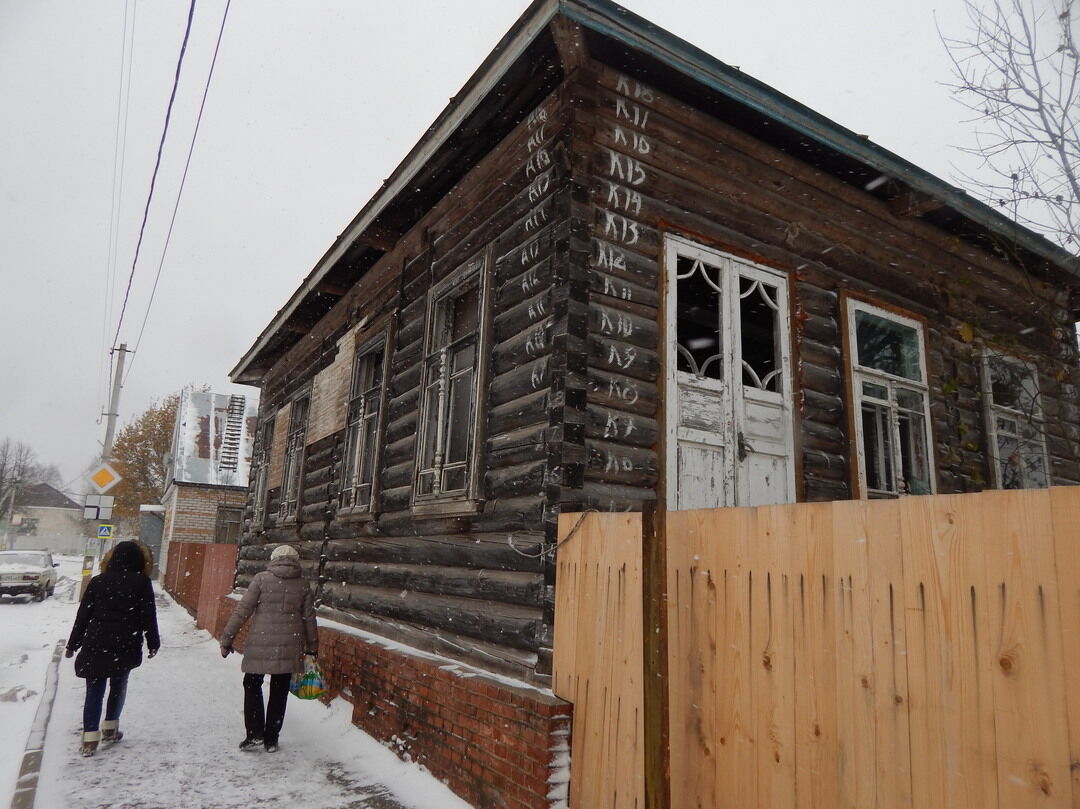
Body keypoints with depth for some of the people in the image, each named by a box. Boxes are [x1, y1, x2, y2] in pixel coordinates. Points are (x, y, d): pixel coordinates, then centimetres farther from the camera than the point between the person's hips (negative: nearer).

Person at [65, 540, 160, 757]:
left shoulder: (98, 581, 2)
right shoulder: (142, 583, -3)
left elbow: (83, 615, 4)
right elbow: (148, 616, -3)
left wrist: (73, 644, 13)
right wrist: (153, 643, 7)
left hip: (96, 644, 1)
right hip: (126, 645, -1)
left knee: (94, 690, 6)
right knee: (119, 686, 17)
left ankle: (90, 737, 0)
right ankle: (110, 728, 26)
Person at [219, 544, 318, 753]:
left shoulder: (262, 579, -3)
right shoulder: (302, 585, 4)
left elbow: (242, 610, -5)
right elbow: (309, 618, 7)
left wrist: (227, 639, 3)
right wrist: (312, 647, 18)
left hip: (261, 643, -2)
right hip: (290, 646, 2)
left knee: (252, 685, 17)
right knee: (279, 691, 13)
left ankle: (255, 733, 10)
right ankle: (271, 739, 19)